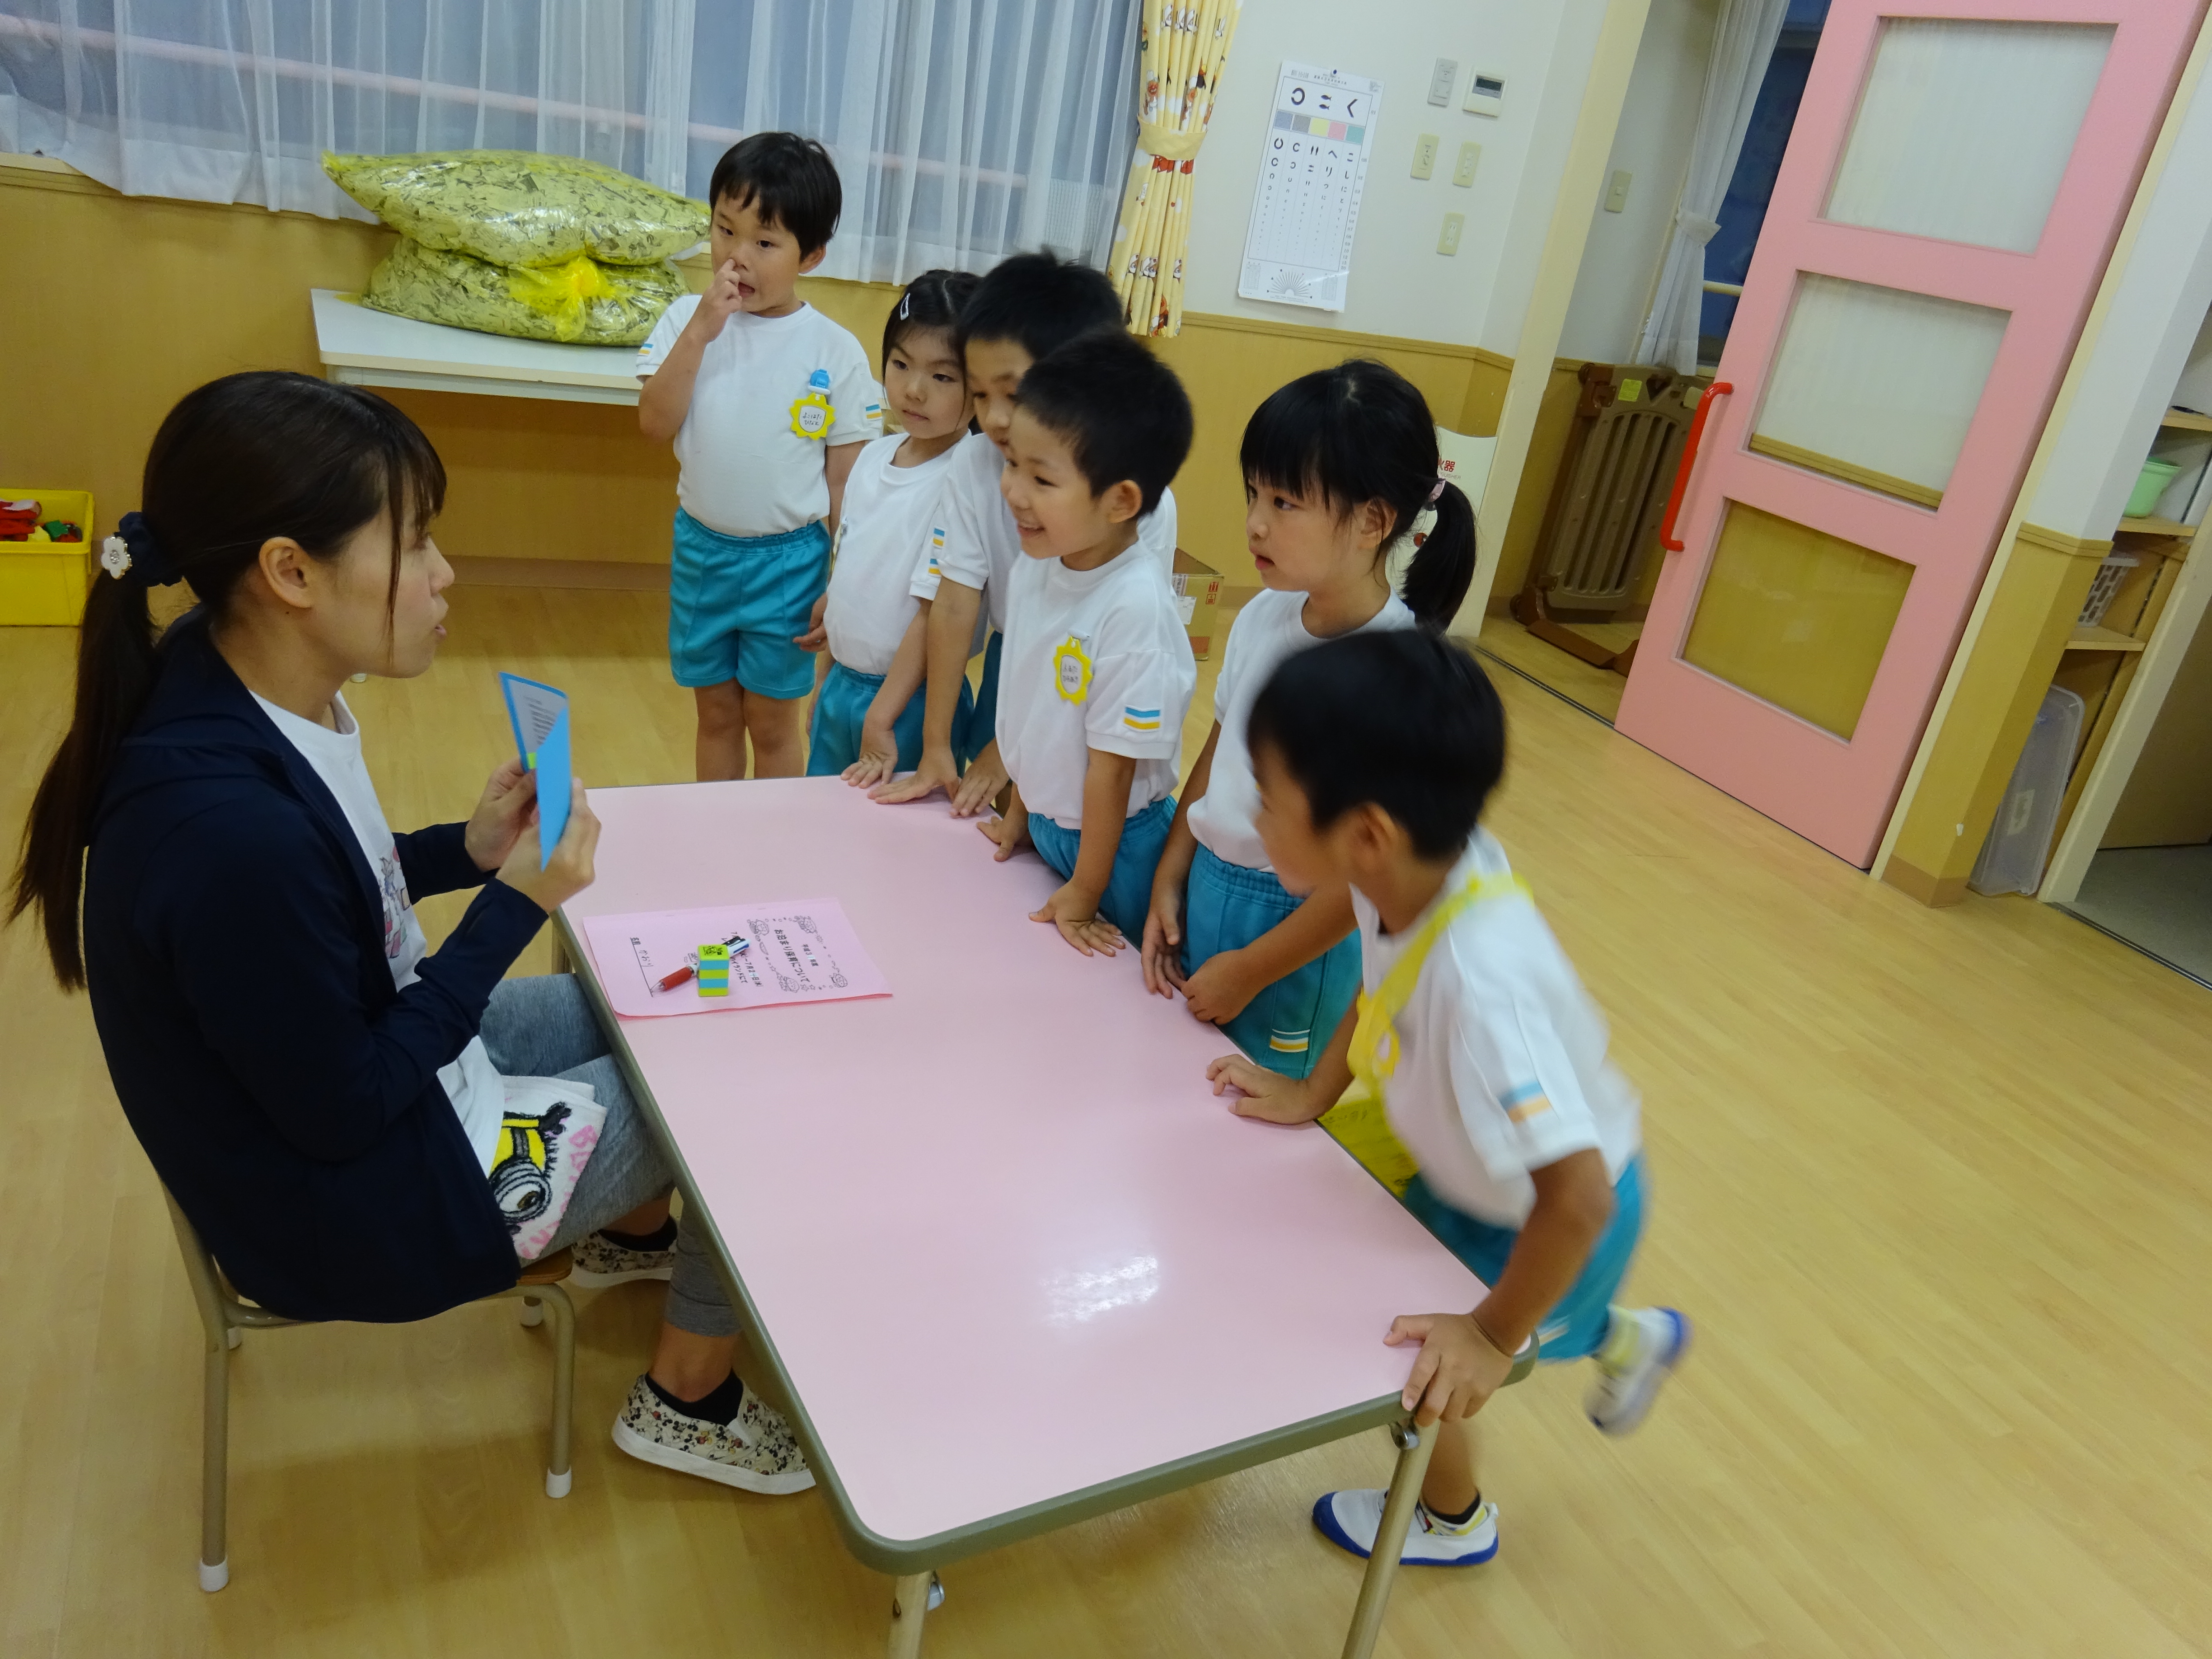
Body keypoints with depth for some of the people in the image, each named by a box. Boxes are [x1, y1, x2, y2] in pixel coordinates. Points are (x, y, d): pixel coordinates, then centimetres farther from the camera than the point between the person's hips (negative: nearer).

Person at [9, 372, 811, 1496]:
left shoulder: (234, 679, -10)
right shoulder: (232, 830, -38)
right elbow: (343, 1113, -26)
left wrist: (466, 850, -7)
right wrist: (515, 907, -22)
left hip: (348, 1061, 8)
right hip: (350, 1202, -8)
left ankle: (629, 1234, 43)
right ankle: (689, 1399, 22)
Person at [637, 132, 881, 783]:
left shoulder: (835, 352, -9)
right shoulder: (688, 319, -4)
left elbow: (846, 482, -6)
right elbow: (656, 425, -14)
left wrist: (840, 586, -7)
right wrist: (701, 331, -22)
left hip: (788, 561, -2)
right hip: (701, 549, 3)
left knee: (772, 723, 11)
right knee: (716, 714, 18)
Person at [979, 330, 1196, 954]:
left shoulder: (1136, 607, -29)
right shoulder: (1033, 568, -6)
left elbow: (1113, 763, -22)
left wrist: (1084, 893, -14)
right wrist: (1019, 814, 17)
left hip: (1115, 842, -7)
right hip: (1044, 826, 7)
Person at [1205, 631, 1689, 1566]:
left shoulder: (1478, 980, -45)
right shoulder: (1412, 867, -23)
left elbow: (1577, 1197, -40)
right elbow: (1380, 986, 1)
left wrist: (1493, 1336, -28)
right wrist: (1313, 1096, 0)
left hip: (1548, 1216, -6)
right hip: (1475, 1173, 6)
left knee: (1422, 1370, 16)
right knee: (1426, 1326, 29)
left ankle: (1453, 1522, 49)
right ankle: (1626, 1341, 53)